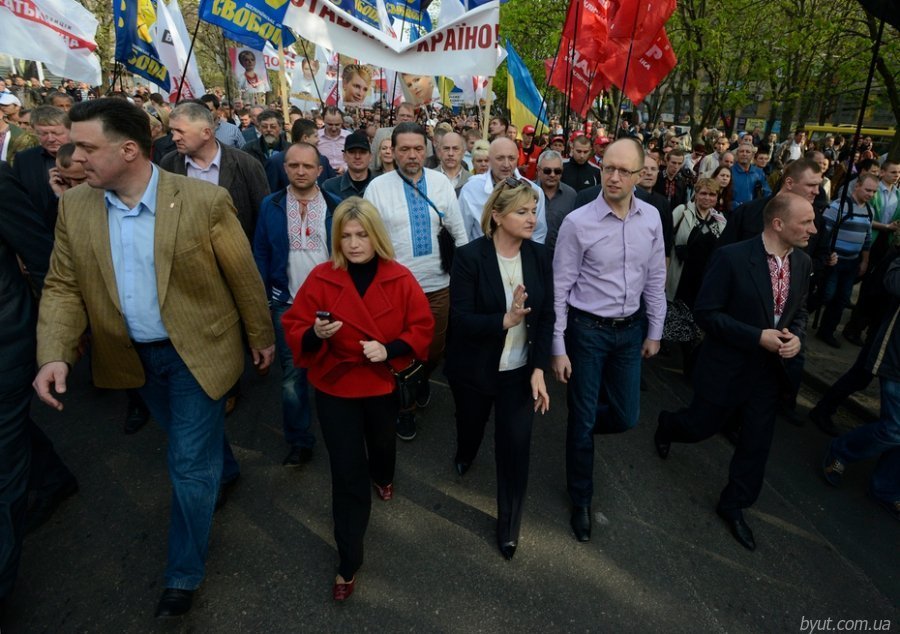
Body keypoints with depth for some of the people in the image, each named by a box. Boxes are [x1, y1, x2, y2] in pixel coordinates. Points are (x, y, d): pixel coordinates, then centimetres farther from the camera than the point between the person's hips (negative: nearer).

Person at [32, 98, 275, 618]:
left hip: (197, 352, -4)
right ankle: (221, 470, 58)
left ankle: (184, 573, 25)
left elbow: (244, 276, -9)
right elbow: (63, 286, 0)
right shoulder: (75, 207, -4)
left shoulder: (205, 201, -18)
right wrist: (55, 354, -15)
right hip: (135, 357, 5)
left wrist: (261, 335, 0)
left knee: (190, 464, 4)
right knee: (192, 442, 25)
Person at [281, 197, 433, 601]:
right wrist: (315, 334, -31)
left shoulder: (400, 278, -11)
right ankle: (349, 560, 19)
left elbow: (423, 327, -7)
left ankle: (382, 476, 67)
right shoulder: (321, 278, -12)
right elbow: (293, 329, -8)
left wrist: (390, 349, -23)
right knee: (347, 472, 2)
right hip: (335, 388, -1)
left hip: (385, 383, 2)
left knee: (382, 442, 28)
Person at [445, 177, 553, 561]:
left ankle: (509, 523, 29)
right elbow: (461, 319, -21)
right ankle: (465, 455, 63)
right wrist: (504, 320, -36)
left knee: (516, 446, 4)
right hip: (474, 369, -1)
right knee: (471, 424, 24)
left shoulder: (539, 256, -6)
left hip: (519, 371, 2)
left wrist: (539, 369, -12)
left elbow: (547, 317, -5)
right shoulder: (469, 257, -17)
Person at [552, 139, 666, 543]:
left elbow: (655, 279, 9)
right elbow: (560, 289, -11)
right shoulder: (578, 222, -14)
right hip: (587, 329, -4)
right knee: (582, 419, 7)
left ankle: (580, 426, 47)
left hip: (630, 329, 4)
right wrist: (558, 348, -12)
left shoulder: (651, 218, -1)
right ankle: (581, 501, 29)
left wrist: (654, 332, 11)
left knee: (626, 416, 12)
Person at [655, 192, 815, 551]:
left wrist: (796, 337, -11)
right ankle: (667, 426, 50)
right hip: (727, 366, -5)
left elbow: (798, 311, 11)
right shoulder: (731, 257, -22)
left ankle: (733, 505, 33)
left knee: (757, 442, 12)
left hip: (769, 369, 5)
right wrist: (757, 336, -24)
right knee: (702, 426, 14)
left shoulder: (802, 263, -2)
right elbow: (705, 312, -20)